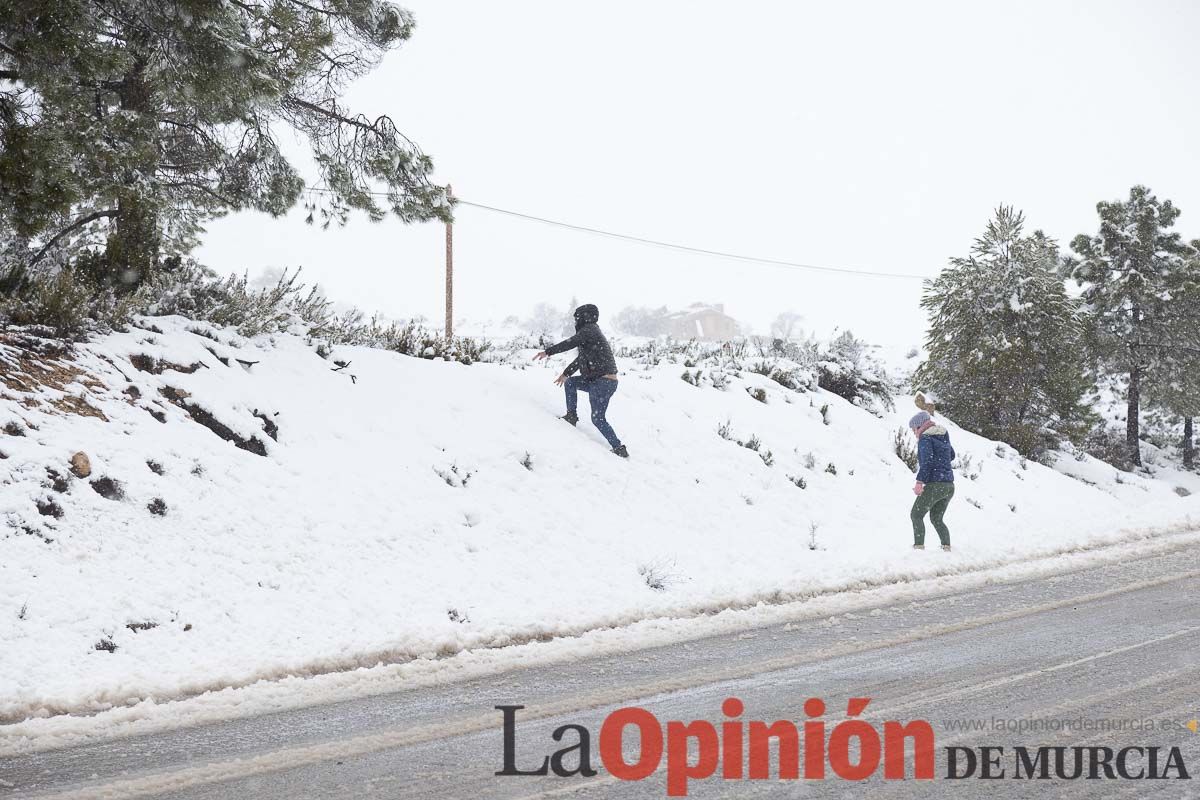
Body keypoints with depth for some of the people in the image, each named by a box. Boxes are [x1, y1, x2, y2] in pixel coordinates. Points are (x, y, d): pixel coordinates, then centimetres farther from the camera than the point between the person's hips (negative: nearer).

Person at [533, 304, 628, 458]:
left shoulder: (589, 330, -9)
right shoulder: (592, 332, 21)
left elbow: (570, 343, -22)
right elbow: (582, 358, 30)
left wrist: (548, 352, -21)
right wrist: (566, 373, 38)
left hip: (603, 383, -10)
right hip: (596, 380, 10)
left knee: (598, 419, -6)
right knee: (569, 382, 20)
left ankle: (619, 449, -6)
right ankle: (571, 415, 19)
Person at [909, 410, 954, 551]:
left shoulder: (925, 438, -8)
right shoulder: (943, 436, 15)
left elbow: (927, 461, -20)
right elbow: (951, 456, 31)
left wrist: (919, 482, -24)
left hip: (934, 485, -8)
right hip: (949, 485, 8)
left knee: (916, 515, 4)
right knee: (936, 519, 19)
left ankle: (919, 546, -9)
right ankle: (947, 547, 5)